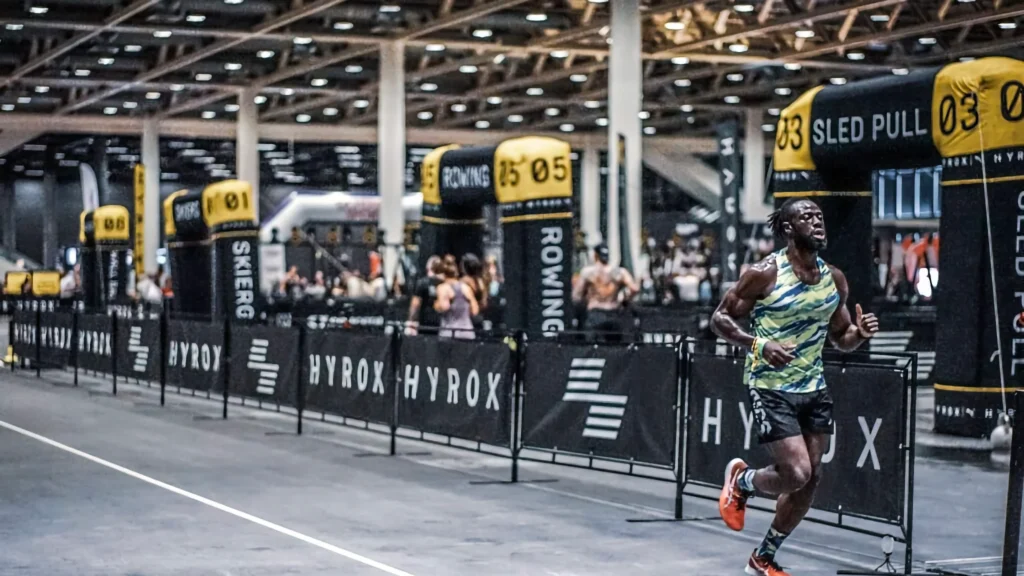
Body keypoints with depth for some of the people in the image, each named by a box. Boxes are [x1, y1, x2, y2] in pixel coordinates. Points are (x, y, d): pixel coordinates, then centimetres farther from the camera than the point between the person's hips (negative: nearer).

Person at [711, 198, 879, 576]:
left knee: (810, 480, 6)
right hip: (770, 387, -6)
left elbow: (840, 338, 16)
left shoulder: (835, 279, 5)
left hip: (814, 389, 6)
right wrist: (758, 345, -24)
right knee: (796, 473, -16)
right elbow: (720, 318, -8)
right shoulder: (765, 273, -12)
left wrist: (860, 333, -7)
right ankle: (741, 481, 18)